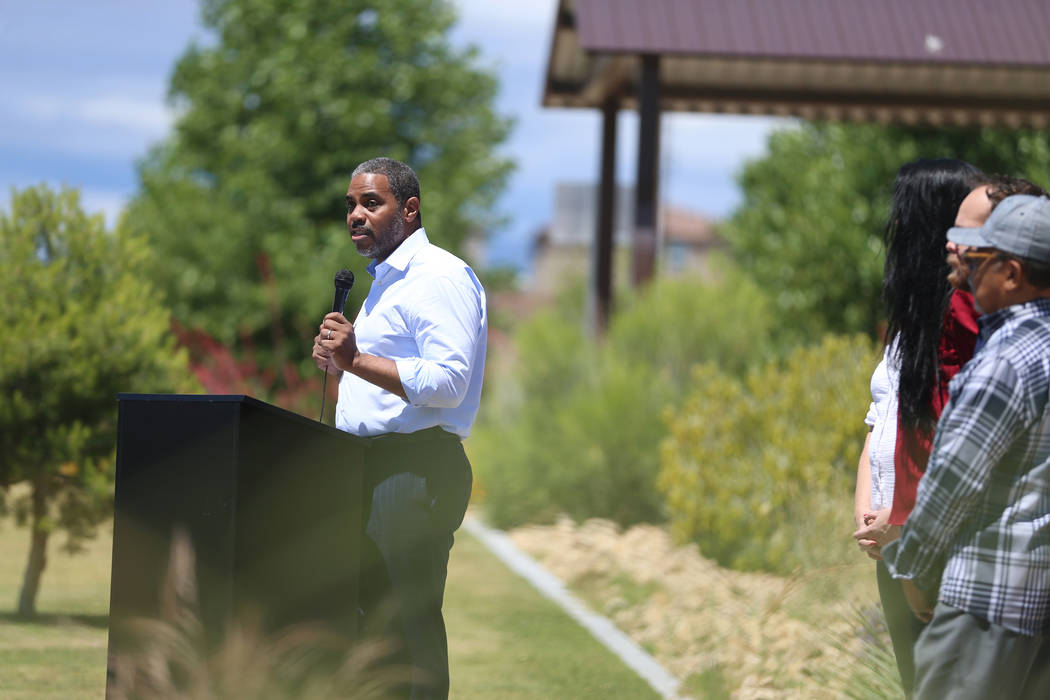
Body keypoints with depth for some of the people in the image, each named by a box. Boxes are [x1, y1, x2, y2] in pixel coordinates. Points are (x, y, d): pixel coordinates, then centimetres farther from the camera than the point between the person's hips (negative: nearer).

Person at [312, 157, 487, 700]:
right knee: (364, 611, 9)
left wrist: (358, 361, -25)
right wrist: (341, 363, 14)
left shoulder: (440, 277, -10)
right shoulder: (384, 282, 23)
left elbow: (449, 381, -22)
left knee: (411, 617, -12)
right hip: (374, 467, 10)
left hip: (416, 466, -10)